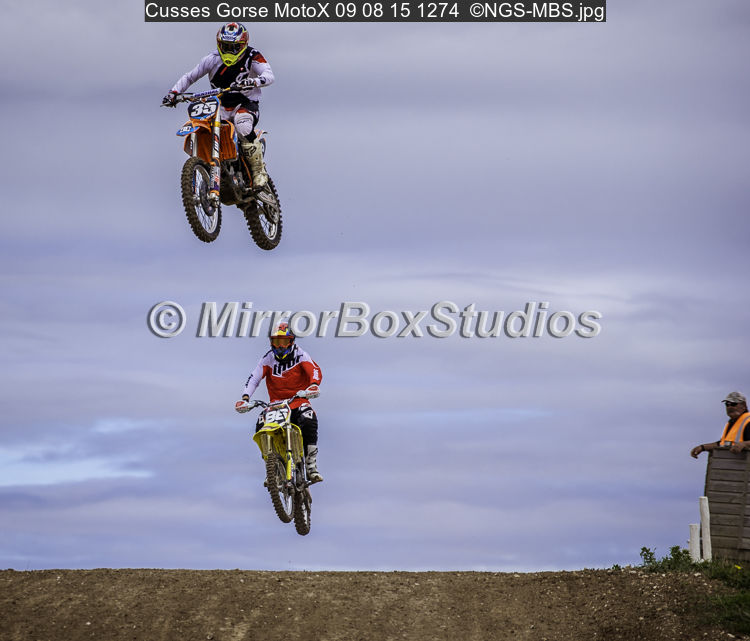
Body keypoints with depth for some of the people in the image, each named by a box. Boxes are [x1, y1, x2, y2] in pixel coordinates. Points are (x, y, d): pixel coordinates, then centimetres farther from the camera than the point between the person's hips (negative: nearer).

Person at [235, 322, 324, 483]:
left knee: (309, 421, -34)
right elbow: (254, 378, -8)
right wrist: (245, 398, -25)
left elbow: (314, 369, -20)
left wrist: (313, 384, -43)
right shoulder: (268, 358, 1)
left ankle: (311, 467, -25)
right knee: (261, 426, -25)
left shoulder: (300, 355, -4)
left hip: (298, 402, -2)